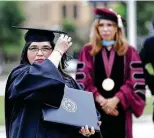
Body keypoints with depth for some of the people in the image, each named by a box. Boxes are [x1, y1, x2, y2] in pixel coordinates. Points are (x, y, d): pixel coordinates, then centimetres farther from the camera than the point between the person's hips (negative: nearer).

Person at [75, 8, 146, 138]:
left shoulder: (129, 52, 7)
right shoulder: (87, 51, 6)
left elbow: (136, 82, -1)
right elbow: (82, 81, -1)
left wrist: (115, 100, -14)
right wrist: (100, 100, -14)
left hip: (120, 110, 0)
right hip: (95, 110, 0)